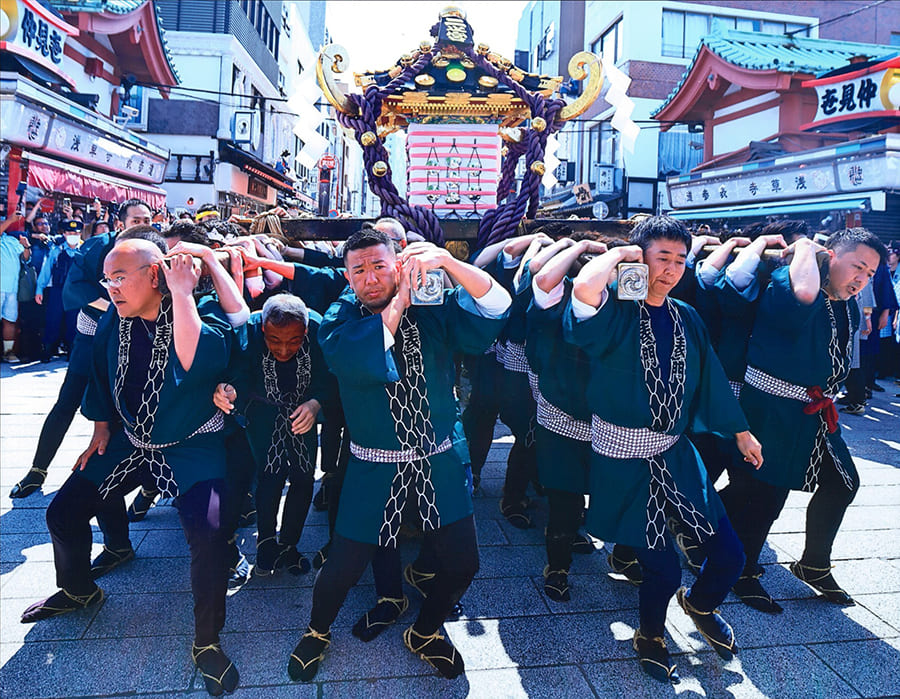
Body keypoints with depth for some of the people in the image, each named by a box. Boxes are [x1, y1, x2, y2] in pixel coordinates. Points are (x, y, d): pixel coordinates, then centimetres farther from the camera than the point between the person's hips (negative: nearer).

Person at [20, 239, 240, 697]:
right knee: (63, 512, 10)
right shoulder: (115, 320, 0)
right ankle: (77, 590, 42)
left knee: (207, 531, -26)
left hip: (192, 445, -6)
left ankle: (207, 642, -4)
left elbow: (194, 362, -40)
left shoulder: (202, 311, -18)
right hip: (129, 441, 6)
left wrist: (181, 293, -34)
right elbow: (101, 375, 17)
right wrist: (101, 428, 17)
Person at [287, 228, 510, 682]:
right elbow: (356, 362, -26)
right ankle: (316, 632, 38)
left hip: (438, 462, 2)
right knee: (344, 567, 3)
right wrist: (398, 300, -23)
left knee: (461, 563, 5)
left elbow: (493, 309, -16)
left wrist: (447, 262, -28)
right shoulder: (340, 317, -5)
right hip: (375, 468, -2)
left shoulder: (433, 306, -2)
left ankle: (425, 632, 37)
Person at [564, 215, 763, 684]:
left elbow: (710, 378, 17)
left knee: (728, 555, 5)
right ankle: (650, 636, 32)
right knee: (664, 568, -2)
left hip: (675, 452, 6)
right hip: (623, 457, -5)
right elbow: (584, 286, -34)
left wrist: (740, 431, 22)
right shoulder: (617, 313, -10)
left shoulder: (687, 318, 8)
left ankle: (699, 604, 41)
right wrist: (620, 253, -16)